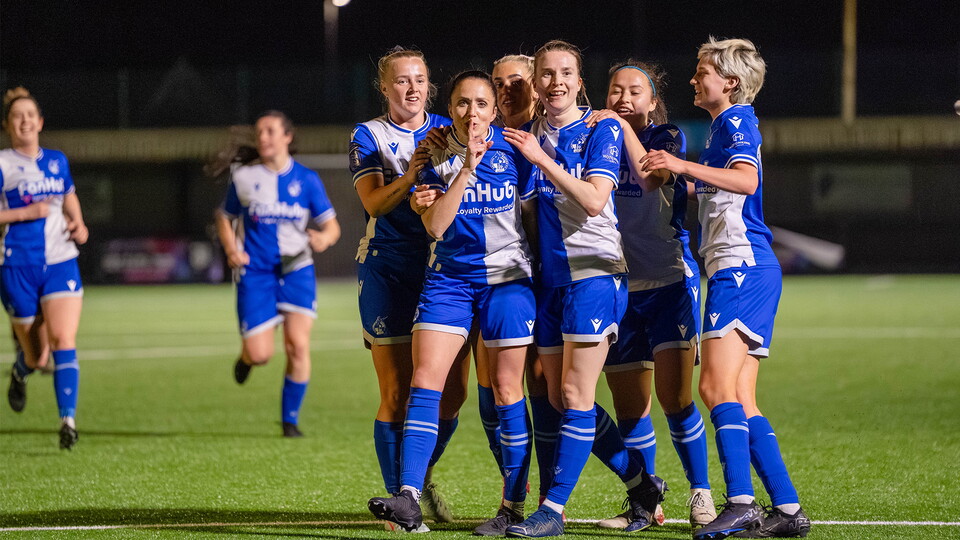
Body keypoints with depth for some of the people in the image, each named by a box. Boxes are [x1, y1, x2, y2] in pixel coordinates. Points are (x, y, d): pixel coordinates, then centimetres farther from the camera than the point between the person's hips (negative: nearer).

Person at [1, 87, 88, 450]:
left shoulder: (57, 161, 11)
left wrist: (79, 225, 7)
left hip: (61, 262, 3)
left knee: (63, 341, -16)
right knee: (36, 354, 7)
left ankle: (68, 420, -20)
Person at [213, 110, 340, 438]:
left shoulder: (306, 180, 4)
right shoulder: (243, 177, 4)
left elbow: (331, 226, 7)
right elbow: (225, 218, 14)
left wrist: (325, 237, -17)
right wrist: (231, 250, -5)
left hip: (296, 268, 0)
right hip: (255, 271, 0)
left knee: (298, 345, -13)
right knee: (260, 355, -9)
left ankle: (290, 420, 2)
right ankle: (246, 354, 31)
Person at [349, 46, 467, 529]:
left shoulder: (446, 129, 11)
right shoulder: (367, 137, 2)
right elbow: (374, 203, -13)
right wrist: (412, 173, -29)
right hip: (389, 268, -3)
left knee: (453, 391, 1)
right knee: (397, 394, -5)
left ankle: (423, 476, 25)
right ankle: (398, 497, 6)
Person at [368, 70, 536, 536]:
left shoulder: (515, 150, -3)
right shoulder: (437, 156, 0)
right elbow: (435, 225, -12)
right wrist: (467, 169, -18)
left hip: (506, 277, -2)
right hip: (449, 276, 2)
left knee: (505, 389, 1)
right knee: (425, 379, -11)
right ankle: (409, 498, -16)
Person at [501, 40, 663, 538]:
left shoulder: (602, 129, -4)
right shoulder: (531, 136, 12)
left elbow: (594, 200, -16)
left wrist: (543, 160, -19)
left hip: (594, 270, -7)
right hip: (551, 276, 7)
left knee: (575, 394, -10)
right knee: (559, 397, 7)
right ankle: (640, 483, 21)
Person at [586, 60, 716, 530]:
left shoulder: (667, 138, -1)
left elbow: (650, 177, -21)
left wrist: (623, 127, -16)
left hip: (669, 280, -4)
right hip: (618, 285, 4)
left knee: (674, 398, -13)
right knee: (628, 408, 6)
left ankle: (700, 493, 1)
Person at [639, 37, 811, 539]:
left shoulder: (736, 120, -5)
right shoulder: (722, 126, 24)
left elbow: (746, 179, -26)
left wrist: (684, 166, -34)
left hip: (742, 265, -10)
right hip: (746, 270, 10)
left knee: (718, 386, -19)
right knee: (740, 400, 6)